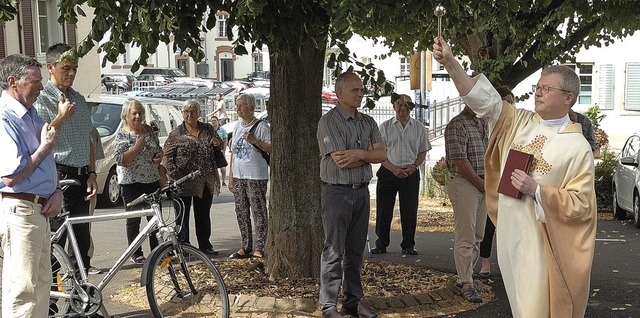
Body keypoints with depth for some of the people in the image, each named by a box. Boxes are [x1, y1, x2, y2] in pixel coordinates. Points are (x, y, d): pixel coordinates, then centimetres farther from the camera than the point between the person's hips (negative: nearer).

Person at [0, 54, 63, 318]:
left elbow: (47, 164, 22)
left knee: (42, 282, 17)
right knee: (22, 289, -4)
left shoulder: (31, 115, 13)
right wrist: (45, 148, -13)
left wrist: (57, 192, 5)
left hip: (41, 210, 10)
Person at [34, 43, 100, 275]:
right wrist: (61, 117, -16)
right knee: (56, 237, -6)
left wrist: (92, 174, 12)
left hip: (81, 177, 7)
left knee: (82, 235, 11)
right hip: (58, 176, -7)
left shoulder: (79, 99, 16)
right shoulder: (41, 100, -5)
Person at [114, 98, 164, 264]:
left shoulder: (149, 130, 8)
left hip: (152, 180, 5)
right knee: (133, 220, 3)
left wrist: (160, 156, 0)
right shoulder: (121, 134, -7)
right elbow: (120, 159, -16)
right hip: (131, 183, -5)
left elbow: (158, 149, 21)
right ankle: (136, 254, 11)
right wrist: (136, 147, -22)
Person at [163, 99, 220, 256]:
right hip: (183, 182, -3)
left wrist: (217, 143, -3)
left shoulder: (208, 129, 9)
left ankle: (205, 245, 23)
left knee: (203, 215, 13)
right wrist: (173, 173, -16)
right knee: (182, 215, 4)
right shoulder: (176, 134, -2)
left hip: (205, 182, 3)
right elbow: (167, 155, -3)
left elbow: (220, 143, 21)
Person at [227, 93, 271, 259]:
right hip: (238, 177, 7)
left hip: (256, 177, -7)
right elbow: (233, 152, 17)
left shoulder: (261, 126, -6)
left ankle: (259, 249, 1)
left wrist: (255, 141, -23)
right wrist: (230, 176, 14)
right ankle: (246, 247, 20)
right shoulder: (237, 126, 14)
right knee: (241, 213, 10)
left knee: (258, 212, -4)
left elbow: (271, 148, -11)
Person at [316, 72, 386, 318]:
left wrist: (359, 153, -16)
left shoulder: (368, 122, 11)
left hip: (362, 191, 6)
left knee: (355, 250, 13)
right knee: (334, 251, -1)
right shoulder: (329, 122, -9)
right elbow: (340, 161, -18)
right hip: (337, 192, -6)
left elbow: (382, 154, 1)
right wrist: (368, 154, -6)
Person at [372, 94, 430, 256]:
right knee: (383, 210, 2)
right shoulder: (385, 127, 4)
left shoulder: (419, 127, 9)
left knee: (409, 211, 1)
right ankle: (381, 244, 14)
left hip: (411, 174, 1)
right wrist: (394, 168, -12)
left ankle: (408, 246, 13)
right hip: (388, 172, -1)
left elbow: (423, 152, 11)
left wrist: (413, 166, -8)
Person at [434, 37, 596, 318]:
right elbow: (483, 98, -4)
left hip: (539, 240, -5)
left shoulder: (578, 147, -9)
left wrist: (537, 191, -21)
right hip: (508, 234, 5)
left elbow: (581, 205, -10)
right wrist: (450, 62, -15)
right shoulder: (520, 122, 3)